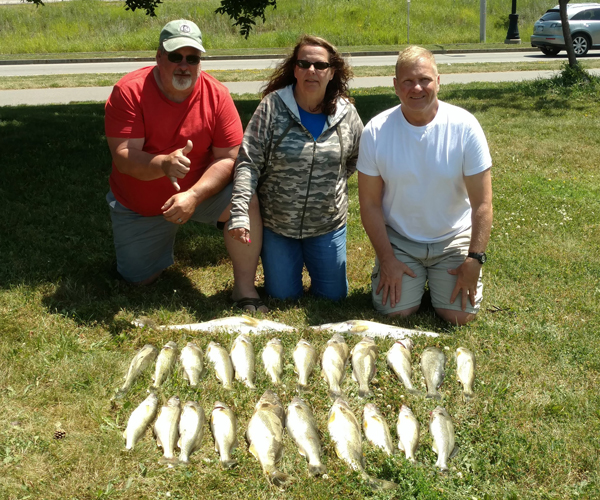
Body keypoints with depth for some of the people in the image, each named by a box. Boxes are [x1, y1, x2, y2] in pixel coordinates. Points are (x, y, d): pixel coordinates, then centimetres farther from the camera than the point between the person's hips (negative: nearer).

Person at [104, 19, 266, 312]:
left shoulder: (216, 95, -17)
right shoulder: (129, 91, -21)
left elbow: (228, 158, -18)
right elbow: (123, 157, -28)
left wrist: (193, 196, -33)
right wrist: (164, 164, -48)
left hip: (199, 192, 0)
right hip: (138, 206, 0)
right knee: (140, 279, 7)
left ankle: (244, 289, -14)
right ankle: (163, 238, 39)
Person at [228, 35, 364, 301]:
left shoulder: (346, 113, -5)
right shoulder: (273, 107, -12)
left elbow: (357, 158, 14)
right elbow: (248, 163, -15)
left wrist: (332, 181, 4)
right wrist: (240, 214, -24)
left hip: (328, 225, 2)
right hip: (276, 223, -1)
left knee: (333, 296, 9)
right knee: (284, 296, 8)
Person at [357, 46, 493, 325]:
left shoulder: (464, 126, -15)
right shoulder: (376, 132, -13)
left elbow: (482, 203, -13)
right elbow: (370, 203, -7)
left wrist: (474, 260, -16)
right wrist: (387, 259, -10)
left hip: (454, 239, 0)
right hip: (398, 240, 1)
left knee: (460, 315, -9)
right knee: (394, 311, -10)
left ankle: (438, 279, 23)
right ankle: (406, 277, 22)